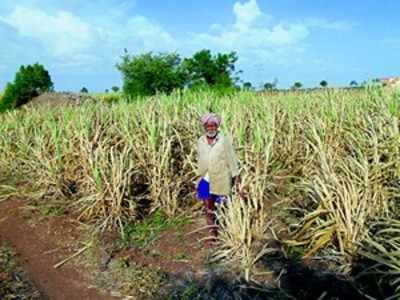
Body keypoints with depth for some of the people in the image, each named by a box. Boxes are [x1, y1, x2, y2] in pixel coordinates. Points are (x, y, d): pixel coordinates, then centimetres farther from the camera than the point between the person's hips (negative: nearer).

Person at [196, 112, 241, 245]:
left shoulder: (224, 140, -13)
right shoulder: (200, 141, -1)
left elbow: (232, 160, -11)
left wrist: (236, 178, -12)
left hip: (221, 180, -3)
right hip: (206, 179, 3)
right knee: (208, 208, 6)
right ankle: (212, 234, 22)